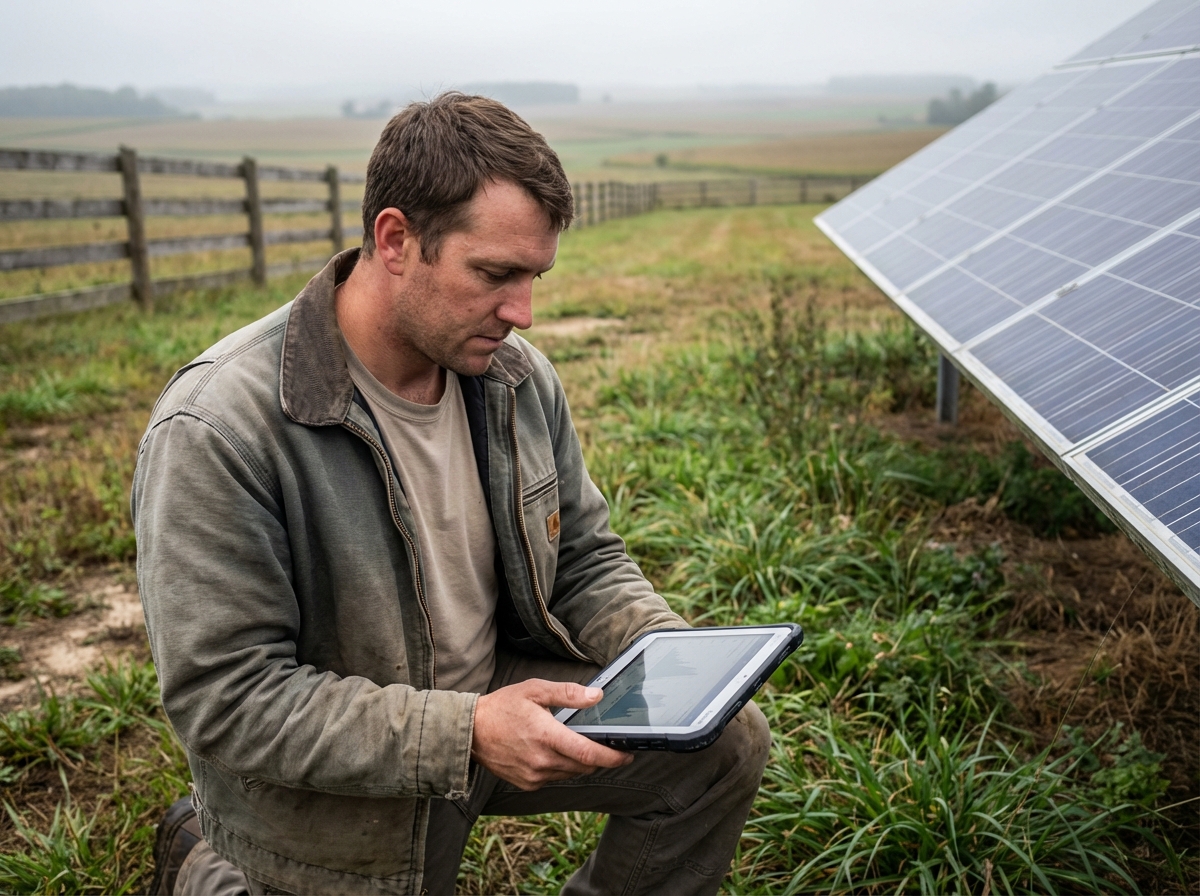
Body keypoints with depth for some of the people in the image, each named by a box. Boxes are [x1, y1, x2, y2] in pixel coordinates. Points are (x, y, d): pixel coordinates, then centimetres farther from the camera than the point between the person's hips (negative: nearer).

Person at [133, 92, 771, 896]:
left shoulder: (517, 375, -7)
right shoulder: (218, 430, -27)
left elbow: (585, 560, 4)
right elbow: (227, 699, -25)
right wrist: (465, 733, -34)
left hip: (497, 697, 5)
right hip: (332, 793, -5)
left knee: (727, 740, -6)